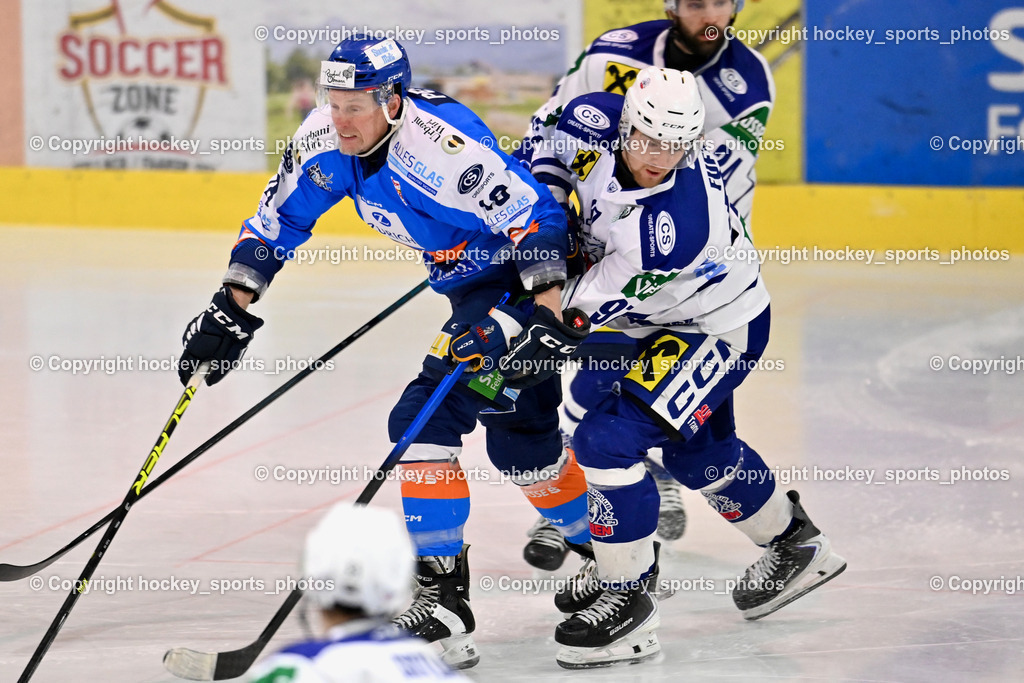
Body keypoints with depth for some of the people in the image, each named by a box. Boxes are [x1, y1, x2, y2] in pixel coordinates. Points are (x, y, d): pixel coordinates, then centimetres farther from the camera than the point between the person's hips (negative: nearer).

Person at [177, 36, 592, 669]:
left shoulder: (442, 143, -32)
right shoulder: (324, 140, -8)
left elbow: (534, 216, -30)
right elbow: (279, 219, 4)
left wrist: (547, 316, -35)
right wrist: (232, 308, -1)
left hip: (531, 280, -9)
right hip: (472, 284, 9)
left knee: (429, 419, -17)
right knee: (520, 436, 14)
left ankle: (443, 596, -13)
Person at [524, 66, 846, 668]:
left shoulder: (681, 223, -39)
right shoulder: (601, 124, -19)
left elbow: (599, 297, -33)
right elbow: (565, 122, 6)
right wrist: (543, 193, -9)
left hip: (718, 331, -9)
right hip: (669, 321, 9)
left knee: (608, 440, -19)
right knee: (698, 450, 27)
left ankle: (627, 602, -9)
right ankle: (796, 544, 51)